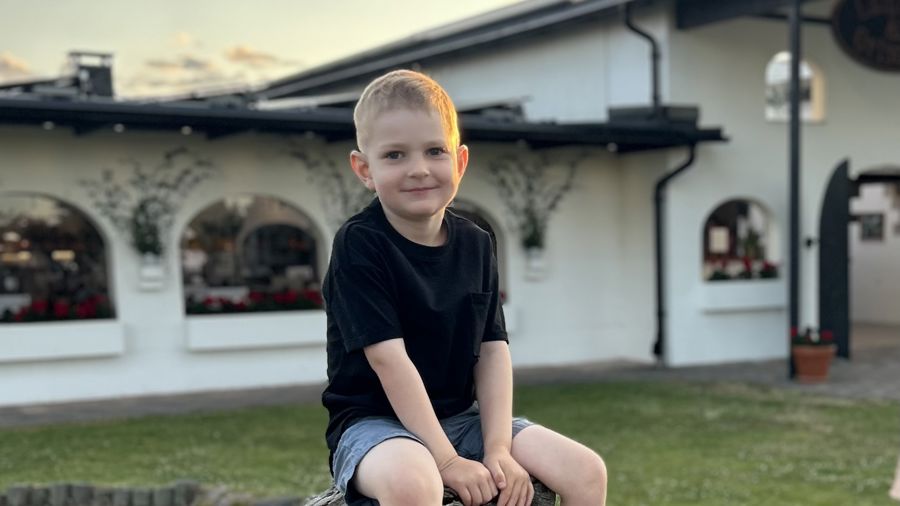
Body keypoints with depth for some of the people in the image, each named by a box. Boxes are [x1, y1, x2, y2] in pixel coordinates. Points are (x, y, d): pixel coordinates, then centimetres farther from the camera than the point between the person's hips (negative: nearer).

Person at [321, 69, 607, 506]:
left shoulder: (475, 245, 4)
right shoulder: (359, 244, -14)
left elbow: (493, 351, 0)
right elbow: (389, 359, -20)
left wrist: (499, 447, -13)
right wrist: (447, 461, -23)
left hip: (461, 418, 6)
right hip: (375, 422, -6)